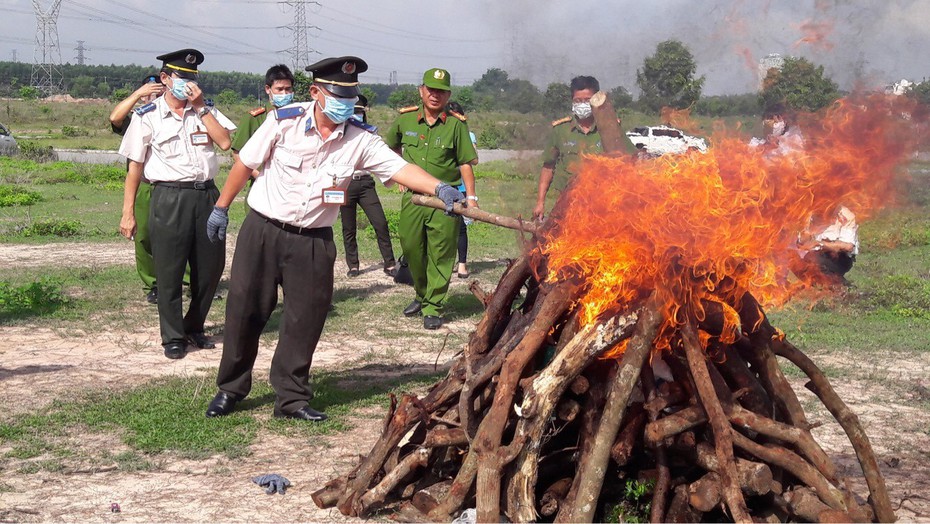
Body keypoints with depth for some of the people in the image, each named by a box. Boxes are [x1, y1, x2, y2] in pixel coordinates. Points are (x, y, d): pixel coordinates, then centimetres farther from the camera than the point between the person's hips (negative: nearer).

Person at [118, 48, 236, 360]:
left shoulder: (206, 111, 12)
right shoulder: (147, 117, 2)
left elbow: (225, 142, -5)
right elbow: (134, 168, 1)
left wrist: (200, 107, -6)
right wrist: (128, 214, -2)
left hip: (207, 195, 4)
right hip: (169, 197, -4)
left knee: (210, 266, 9)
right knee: (169, 272, 0)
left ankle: (194, 327, 29)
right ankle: (173, 337, 15)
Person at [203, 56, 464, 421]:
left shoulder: (359, 140, -7)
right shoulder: (284, 122, -11)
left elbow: (399, 168, -16)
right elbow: (245, 164, -1)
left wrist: (438, 188, -33)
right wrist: (222, 207, 4)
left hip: (313, 241, 2)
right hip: (263, 230, -1)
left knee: (306, 320, 4)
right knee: (244, 311, 5)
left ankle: (292, 398, 19)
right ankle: (230, 389, 23)